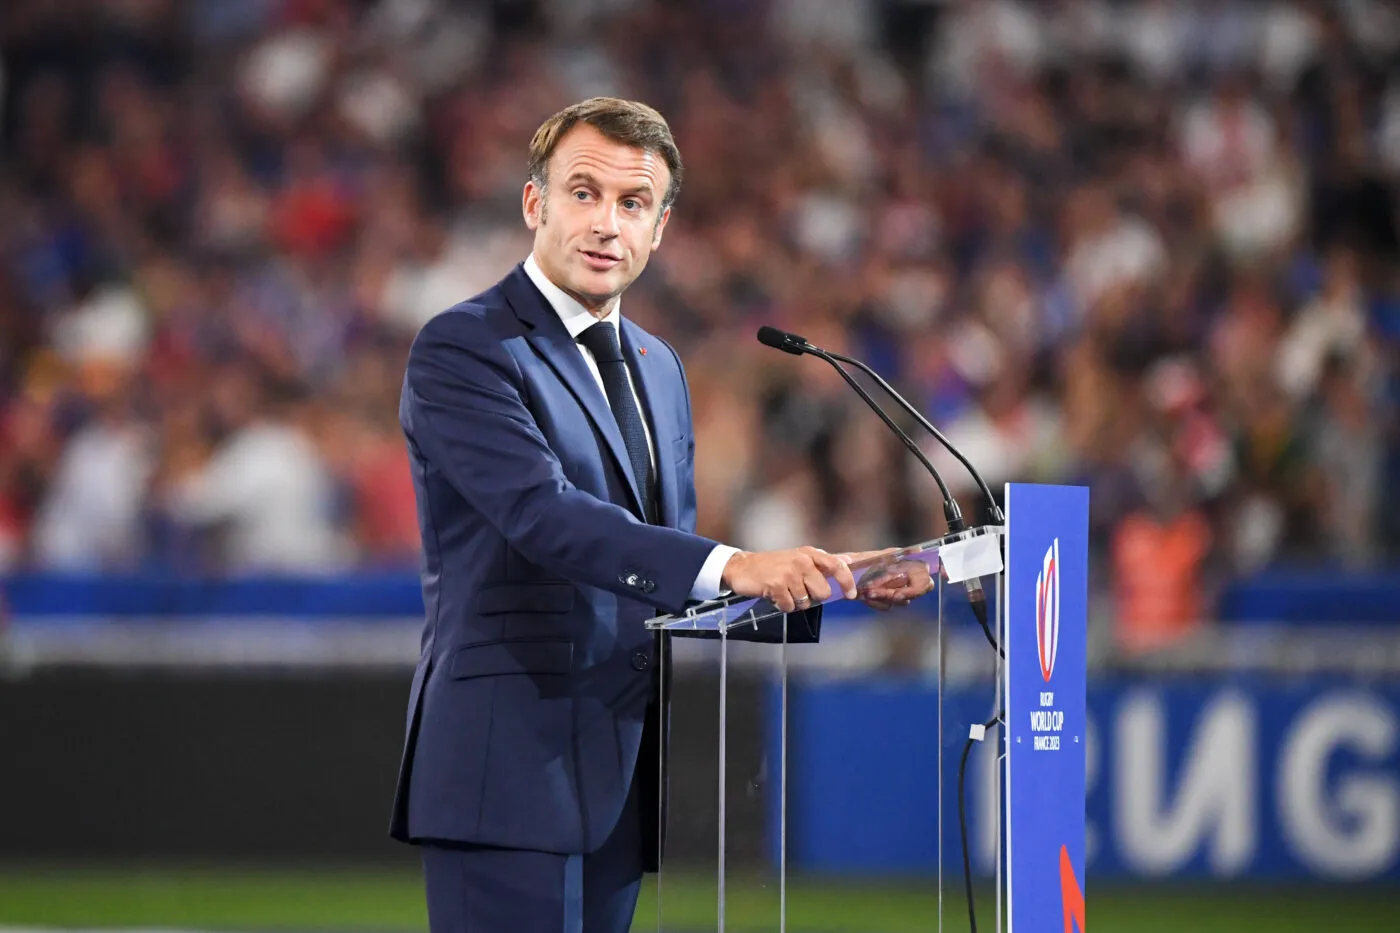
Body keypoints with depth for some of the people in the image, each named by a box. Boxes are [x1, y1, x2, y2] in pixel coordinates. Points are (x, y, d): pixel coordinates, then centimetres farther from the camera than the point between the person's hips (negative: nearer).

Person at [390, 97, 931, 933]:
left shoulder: (656, 367, 20)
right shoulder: (463, 350, -7)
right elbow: (542, 512, -22)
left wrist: (828, 583, 6)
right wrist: (731, 567, -31)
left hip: (622, 773, 8)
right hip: (511, 766, -8)